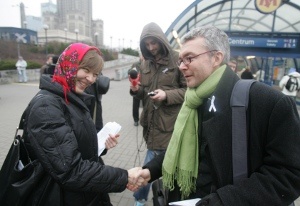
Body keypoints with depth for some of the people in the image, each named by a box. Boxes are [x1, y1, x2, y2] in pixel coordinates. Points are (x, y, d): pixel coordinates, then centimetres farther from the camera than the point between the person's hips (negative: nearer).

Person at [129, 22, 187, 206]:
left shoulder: (177, 59, -8)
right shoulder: (146, 64, 11)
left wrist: (167, 95, -20)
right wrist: (137, 90, -5)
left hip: (169, 124, -5)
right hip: (152, 123, 5)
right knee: (152, 165, 19)